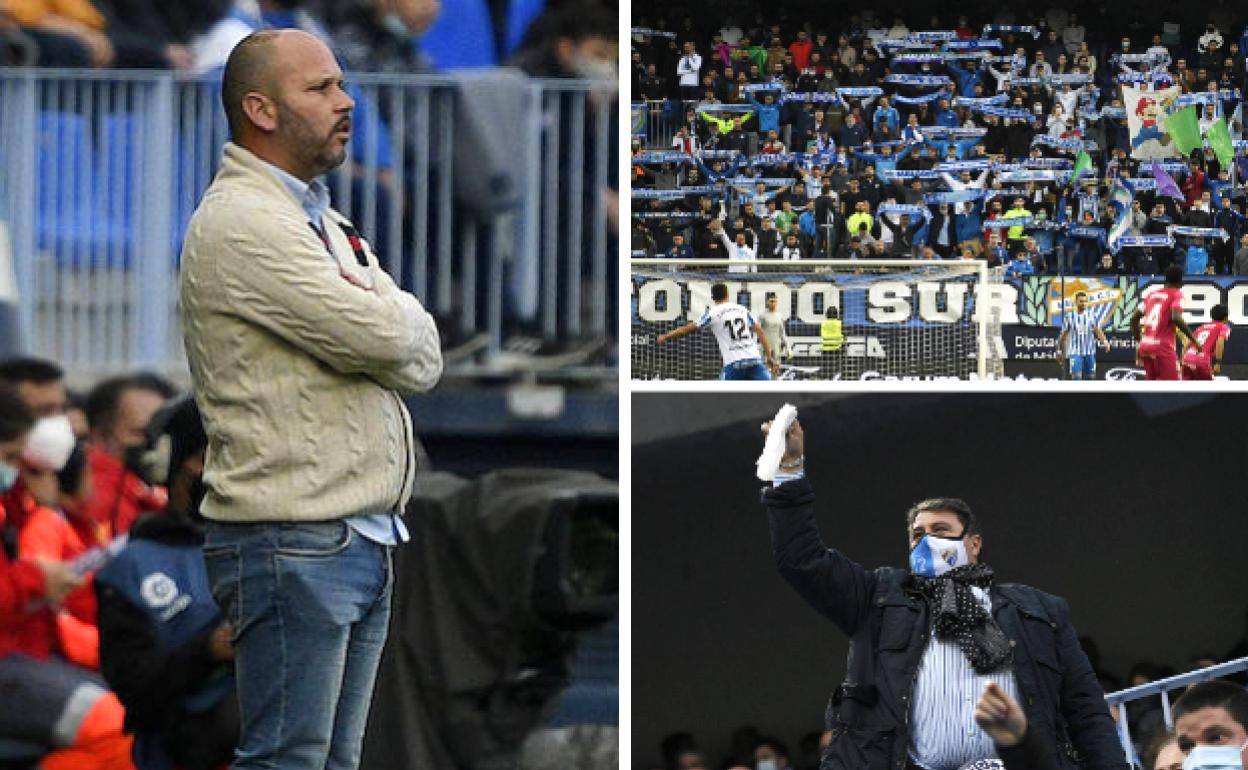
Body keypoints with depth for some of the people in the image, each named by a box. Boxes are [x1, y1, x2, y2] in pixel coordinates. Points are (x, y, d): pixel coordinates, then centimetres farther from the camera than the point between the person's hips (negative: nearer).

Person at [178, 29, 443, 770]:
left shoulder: (326, 223, 20)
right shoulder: (242, 222, -12)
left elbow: (425, 361, 13)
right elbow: (388, 339, -19)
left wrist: (378, 321, -7)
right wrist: (394, 314, 4)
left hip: (366, 537, 10)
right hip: (294, 542, -10)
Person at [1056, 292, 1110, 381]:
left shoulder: (1091, 316, 3)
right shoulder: (1069, 317, 0)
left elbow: (1098, 331, -3)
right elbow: (1063, 335, 6)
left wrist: (1104, 341, -22)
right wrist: (1059, 351, 7)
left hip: (1090, 353, 2)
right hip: (1075, 353, -2)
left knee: (1090, 377, 8)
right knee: (1076, 376, -15)